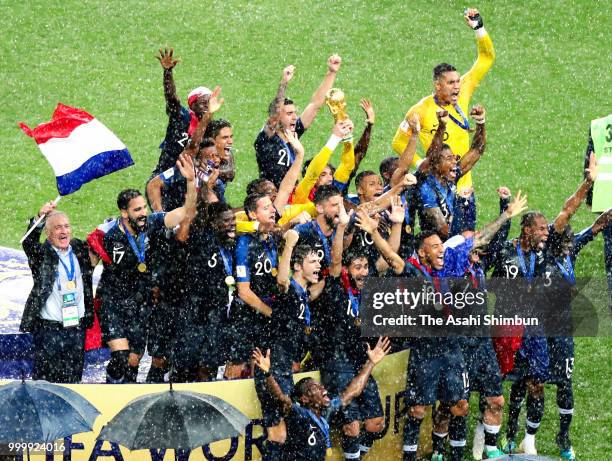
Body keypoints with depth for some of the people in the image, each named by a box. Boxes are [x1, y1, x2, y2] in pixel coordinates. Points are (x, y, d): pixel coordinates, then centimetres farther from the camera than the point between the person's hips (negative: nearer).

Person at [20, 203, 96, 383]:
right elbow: (29, 242, -25)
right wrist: (40, 218, -40)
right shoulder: (41, 254, -4)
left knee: (73, 379, 9)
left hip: (77, 328, 5)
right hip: (49, 329, -5)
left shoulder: (79, 249, 11)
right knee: (47, 381, -4)